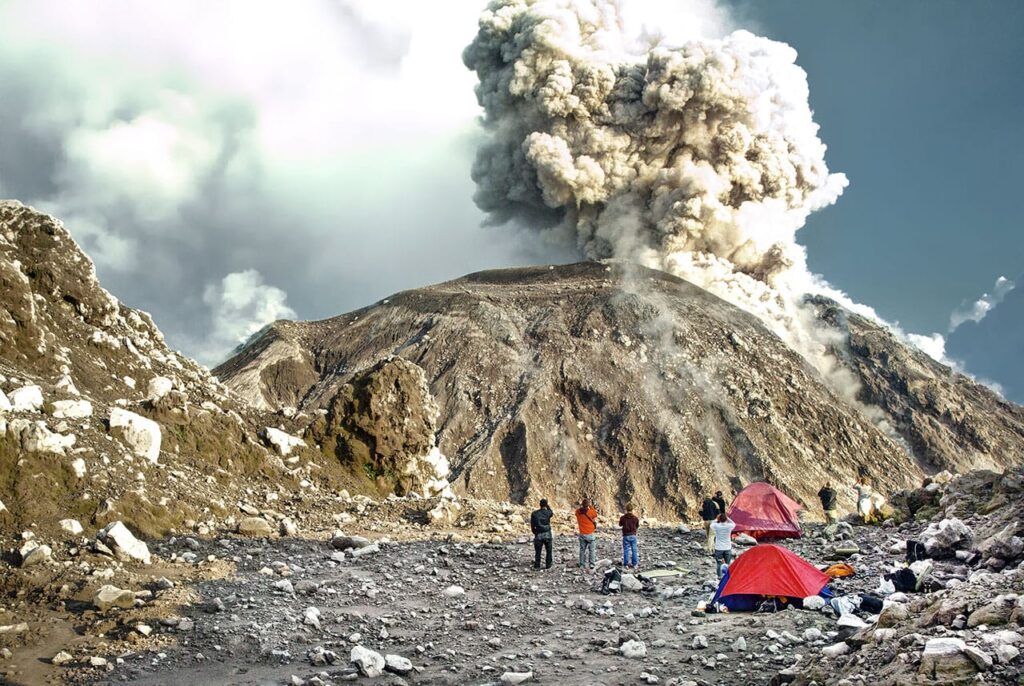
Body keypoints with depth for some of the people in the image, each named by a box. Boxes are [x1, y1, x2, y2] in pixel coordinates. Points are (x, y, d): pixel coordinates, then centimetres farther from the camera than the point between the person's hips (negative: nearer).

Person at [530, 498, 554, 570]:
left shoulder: (534, 513, -4)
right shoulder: (548, 513, -7)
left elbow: (532, 525, 0)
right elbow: (552, 514, 20)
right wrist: (547, 506, 18)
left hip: (538, 535, 1)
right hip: (547, 534, -1)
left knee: (538, 551, 9)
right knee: (548, 551, 12)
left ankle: (537, 565, 9)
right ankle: (548, 565, 13)